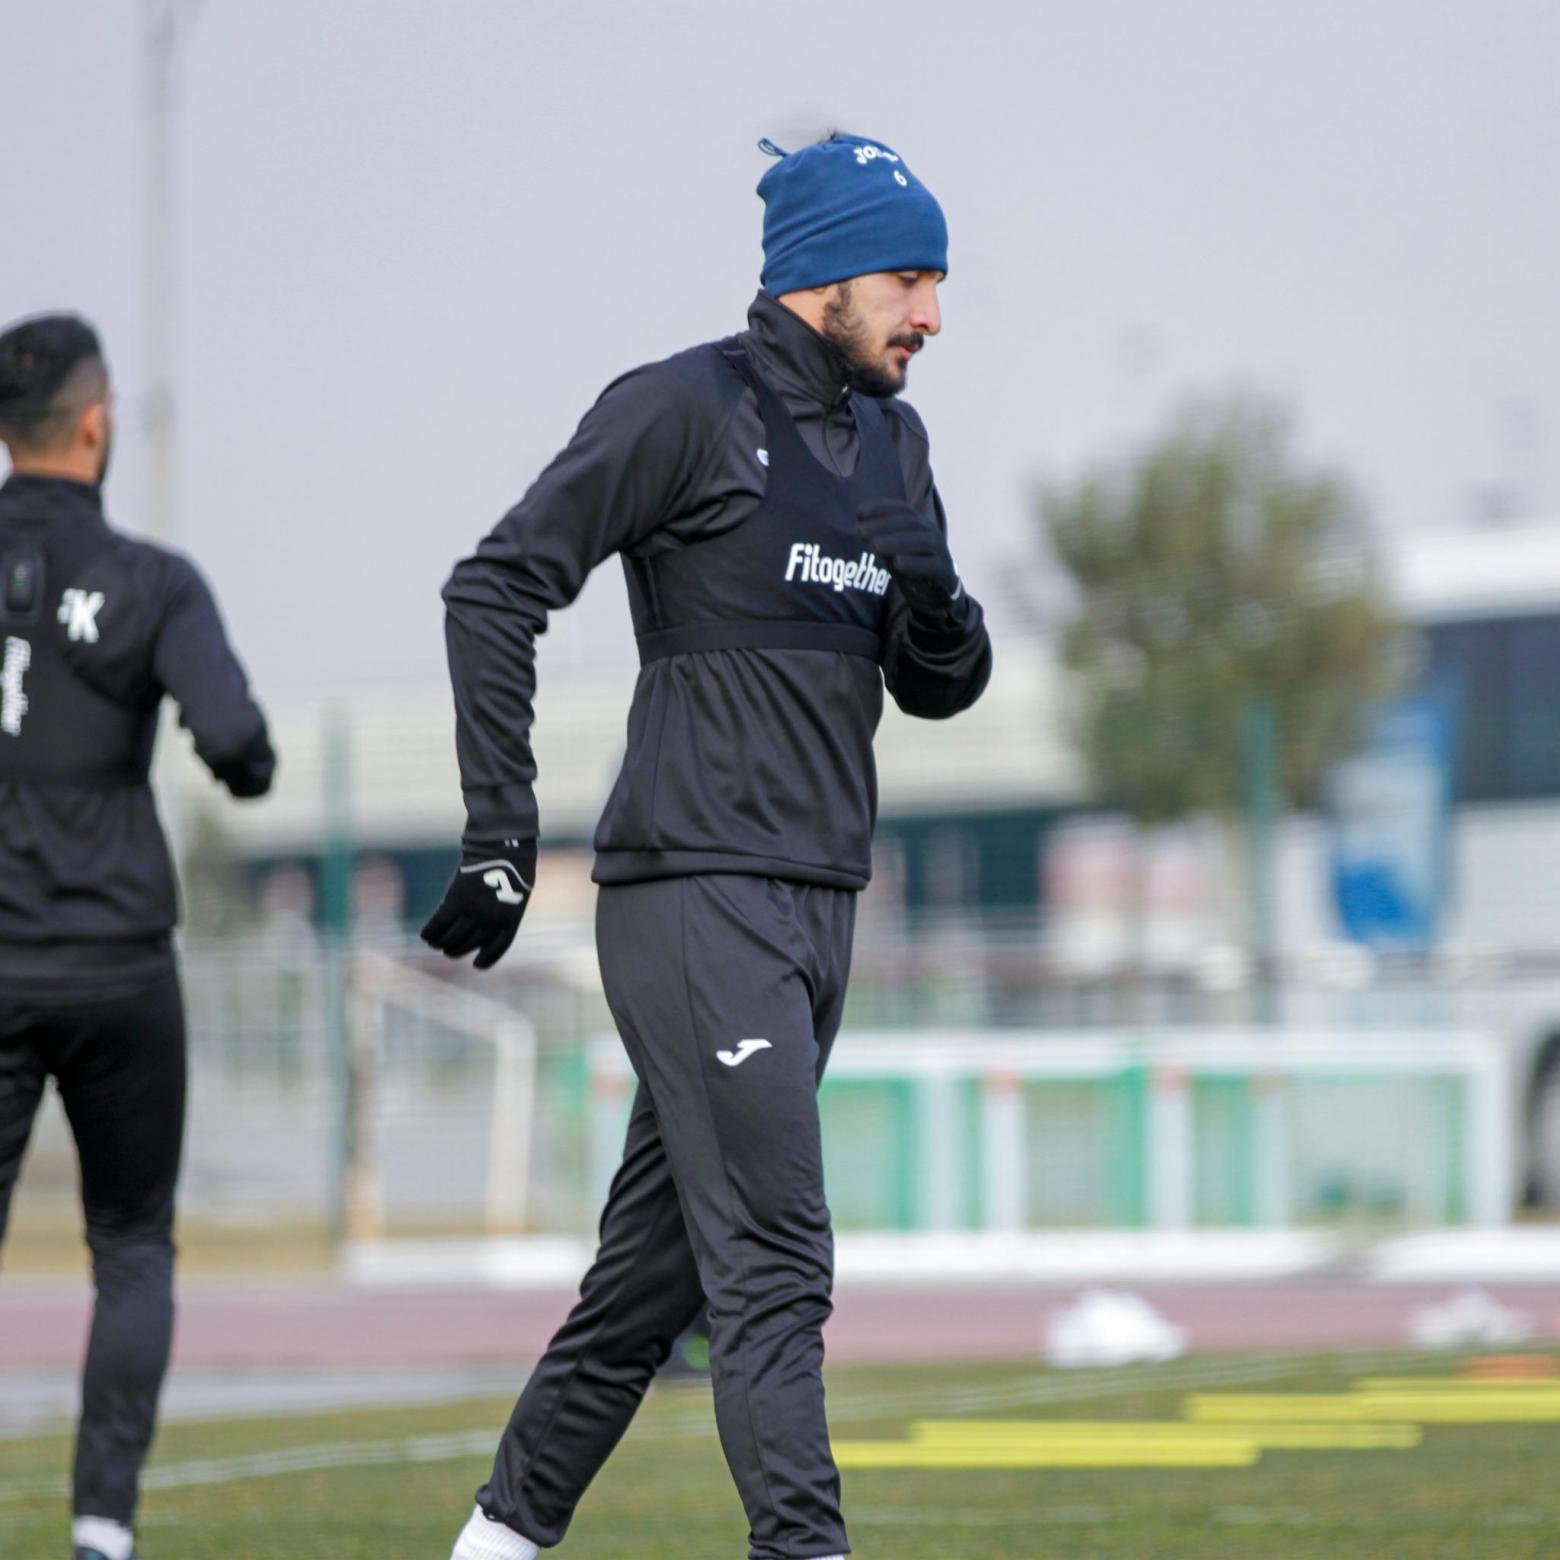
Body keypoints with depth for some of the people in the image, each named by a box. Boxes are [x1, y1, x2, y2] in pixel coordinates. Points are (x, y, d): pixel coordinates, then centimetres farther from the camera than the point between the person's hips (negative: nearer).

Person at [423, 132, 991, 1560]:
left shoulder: (890, 440, 16)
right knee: (774, 1257, -14)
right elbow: (497, 588, -10)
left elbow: (942, 690, 20)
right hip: (695, 895, -8)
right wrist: (501, 840, -15)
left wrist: (941, 615, -5)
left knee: (663, 1260, 12)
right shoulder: (687, 408, -8)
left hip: (817, 905, 8)